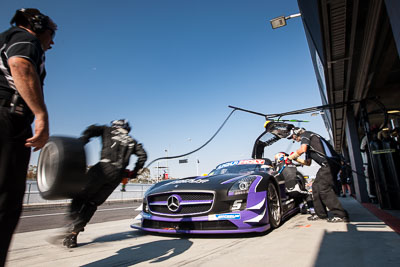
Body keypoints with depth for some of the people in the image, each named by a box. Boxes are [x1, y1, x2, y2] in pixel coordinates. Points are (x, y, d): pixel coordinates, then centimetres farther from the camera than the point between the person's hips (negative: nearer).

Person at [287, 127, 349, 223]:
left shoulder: (305, 134, 0)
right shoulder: (308, 144, 29)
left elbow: (302, 150, -19)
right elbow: (308, 163, 30)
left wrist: (291, 156, -7)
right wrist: (295, 159, 21)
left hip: (330, 162, -10)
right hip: (329, 164, 10)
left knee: (324, 188, -14)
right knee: (316, 186, 10)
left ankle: (341, 215, -9)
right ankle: (321, 213, 16)